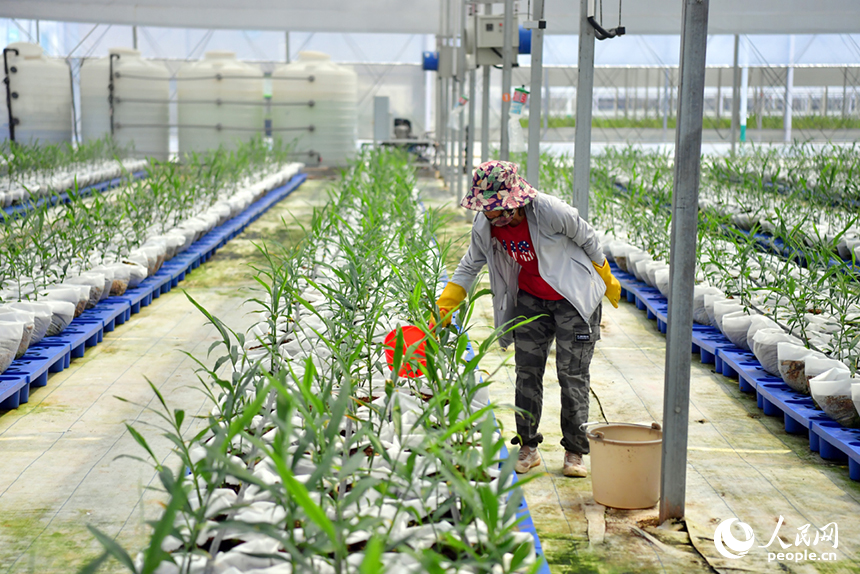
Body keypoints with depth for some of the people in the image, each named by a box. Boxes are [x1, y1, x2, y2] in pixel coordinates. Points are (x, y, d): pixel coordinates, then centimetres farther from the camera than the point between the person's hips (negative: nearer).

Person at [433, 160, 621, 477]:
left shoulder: (551, 211, -27)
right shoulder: (485, 224, -11)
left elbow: (588, 239, -10)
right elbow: (469, 266, 3)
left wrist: (607, 281, 3)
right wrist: (443, 307, -4)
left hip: (573, 299, -5)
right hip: (530, 299, 5)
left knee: (572, 375, -3)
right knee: (527, 371, 4)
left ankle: (574, 451, 11)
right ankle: (528, 447, 17)